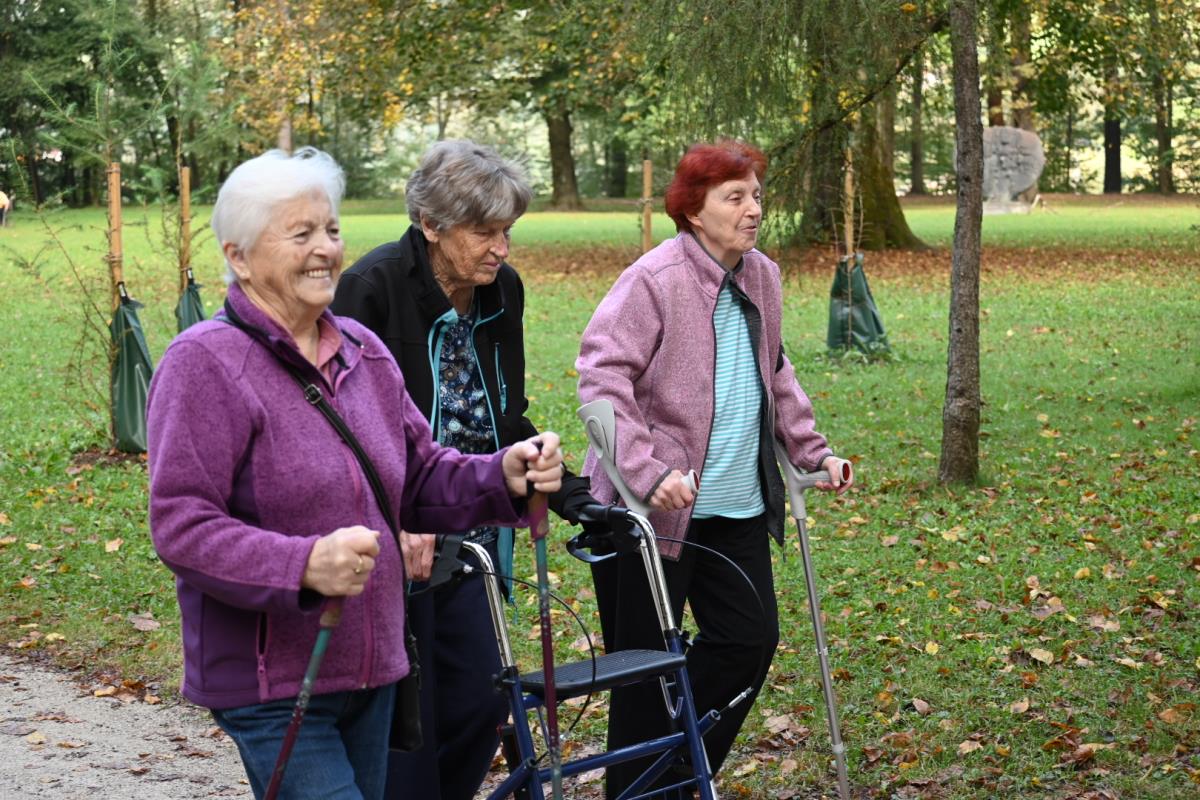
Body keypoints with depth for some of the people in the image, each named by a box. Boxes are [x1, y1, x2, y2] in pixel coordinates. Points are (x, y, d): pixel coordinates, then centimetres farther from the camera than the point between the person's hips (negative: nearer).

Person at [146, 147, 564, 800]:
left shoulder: (362, 351, 11)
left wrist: (503, 476, -4)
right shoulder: (205, 363, -13)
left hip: (371, 671, 8)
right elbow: (180, 525, -19)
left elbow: (420, 477, 16)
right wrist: (304, 566, -33)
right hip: (272, 686, -7)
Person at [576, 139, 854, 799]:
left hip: (738, 505, 7)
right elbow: (602, 377, -21)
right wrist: (647, 472, -29)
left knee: (750, 641, 8)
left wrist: (812, 451, 16)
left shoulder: (762, 279, 8)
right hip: (652, 509, -7)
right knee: (647, 664, 2)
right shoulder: (654, 280, -16)